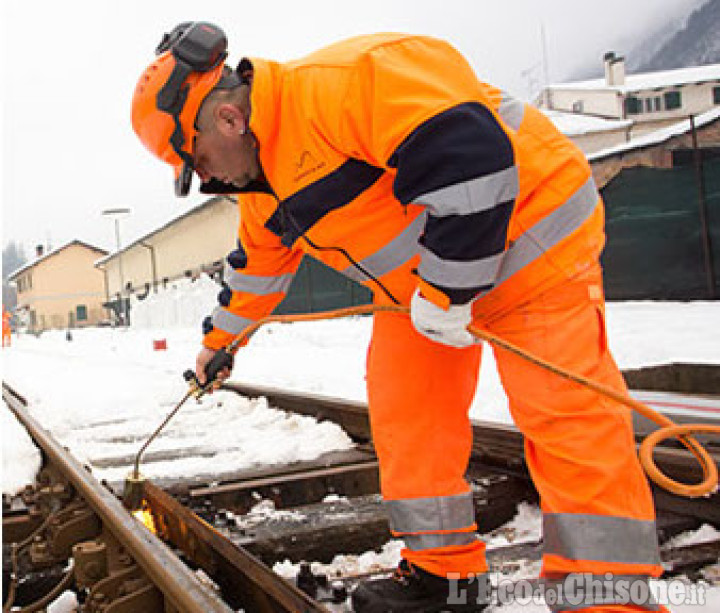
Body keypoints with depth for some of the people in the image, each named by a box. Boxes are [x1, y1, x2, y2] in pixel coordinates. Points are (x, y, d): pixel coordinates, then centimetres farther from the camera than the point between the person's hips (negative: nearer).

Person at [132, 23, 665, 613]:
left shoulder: (338, 85, -27)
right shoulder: (265, 185, 6)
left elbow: (465, 151, -34)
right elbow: (258, 265, 24)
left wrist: (447, 287, -26)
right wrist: (219, 341, 35)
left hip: (525, 228, -9)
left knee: (564, 410, -11)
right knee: (403, 409, 5)